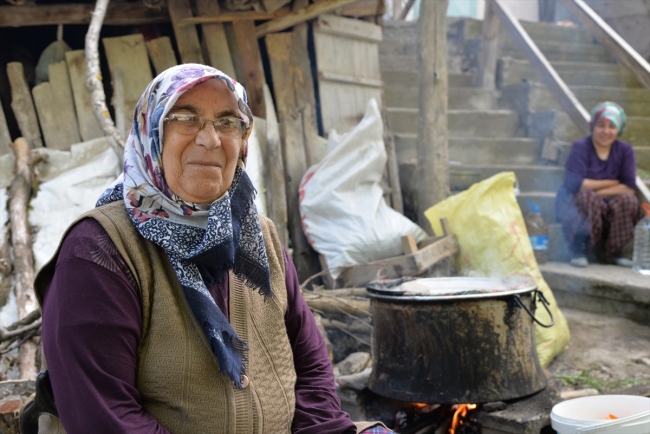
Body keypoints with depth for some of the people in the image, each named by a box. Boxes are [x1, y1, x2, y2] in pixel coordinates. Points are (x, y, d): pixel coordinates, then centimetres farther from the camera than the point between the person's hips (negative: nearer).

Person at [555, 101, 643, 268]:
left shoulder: (625, 150, 0)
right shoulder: (580, 147, -10)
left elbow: (630, 188, -9)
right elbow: (574, 184, -21)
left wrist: (599, 192, -20)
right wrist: (610, 183, -13)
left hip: (609, 203, 3)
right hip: (574, 200, -3)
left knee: (628, 201, -27)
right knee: (588, 198, -36)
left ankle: (615, 251, -8)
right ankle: (578, 250, -18)